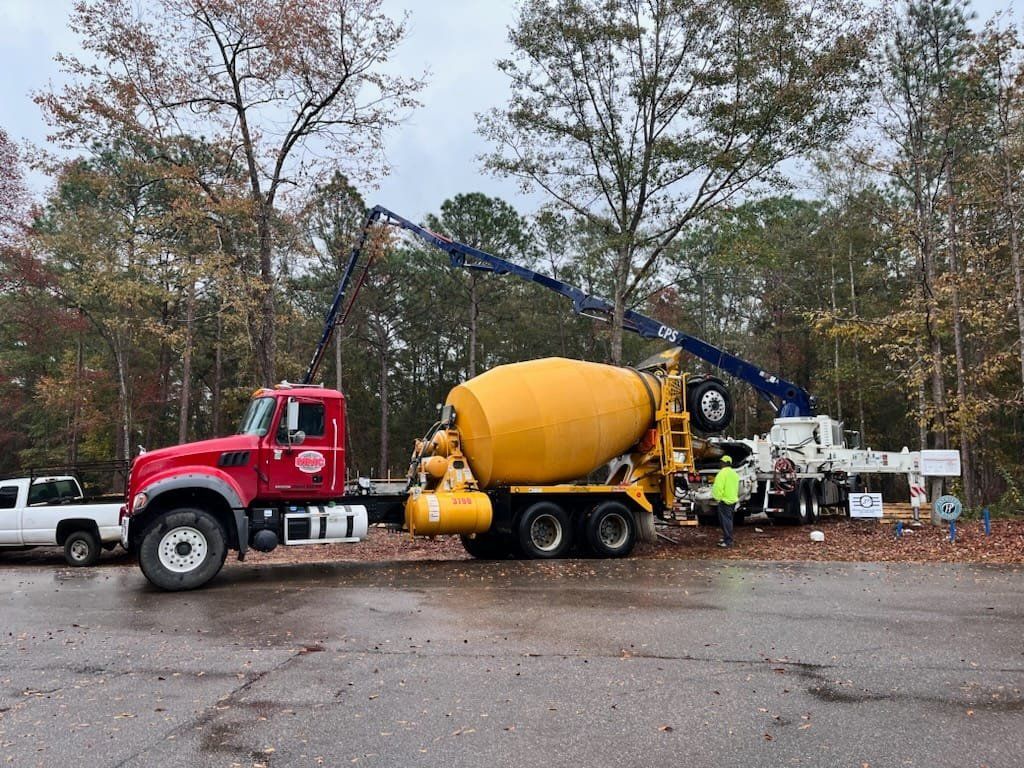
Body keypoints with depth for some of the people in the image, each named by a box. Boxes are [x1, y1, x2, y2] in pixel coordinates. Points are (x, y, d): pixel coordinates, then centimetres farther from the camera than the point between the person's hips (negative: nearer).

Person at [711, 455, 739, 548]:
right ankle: (726, 537, 27)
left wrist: (717, 497, -13)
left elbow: (719, 487, -21)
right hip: (733, 499, 10)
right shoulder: (734, 473, 16)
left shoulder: (723, 472, -15)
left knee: (725, 520, -8)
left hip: (725, 500, -10)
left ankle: (728, 541, -9)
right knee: (728, 519, 18)